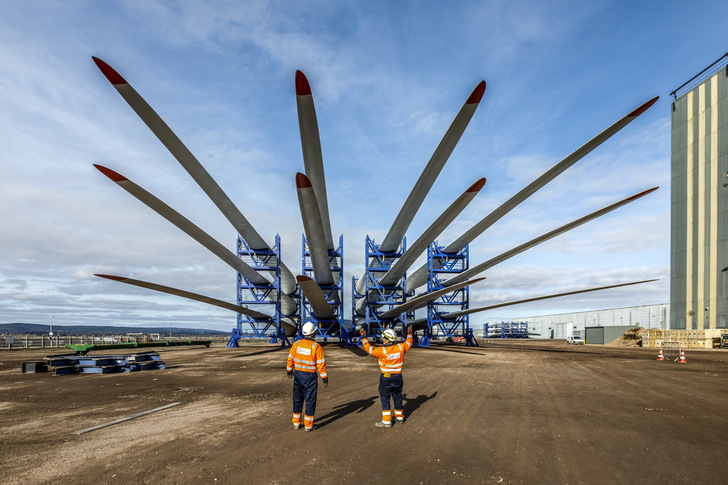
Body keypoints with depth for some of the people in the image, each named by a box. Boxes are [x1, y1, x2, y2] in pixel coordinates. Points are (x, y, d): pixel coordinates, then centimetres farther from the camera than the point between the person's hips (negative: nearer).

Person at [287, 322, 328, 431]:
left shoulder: (296, 344, -4)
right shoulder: (316, 347, -16)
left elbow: (290, 359, 6)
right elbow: (321, 364, -14)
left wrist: (289, 371, 22)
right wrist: (325, 379, -6)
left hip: (297, 375, 4)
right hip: (310, 377, -4)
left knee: (297, 399, 16)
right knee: (310, 400, 7)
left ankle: (296, 423, 25)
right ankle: (308, 425, 12)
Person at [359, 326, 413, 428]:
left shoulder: (382, 351, -20)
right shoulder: (400, 347, -8)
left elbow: (368, 348, -8)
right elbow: (409, 343, 13)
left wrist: (363, 337, 5)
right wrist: (409, 334, 31)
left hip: (386, 379, -5)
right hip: (398, 378, 5)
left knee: (385, 399, 6)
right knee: (397, 398, 20)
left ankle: (386, 421, 6)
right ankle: (399, 417, 35)